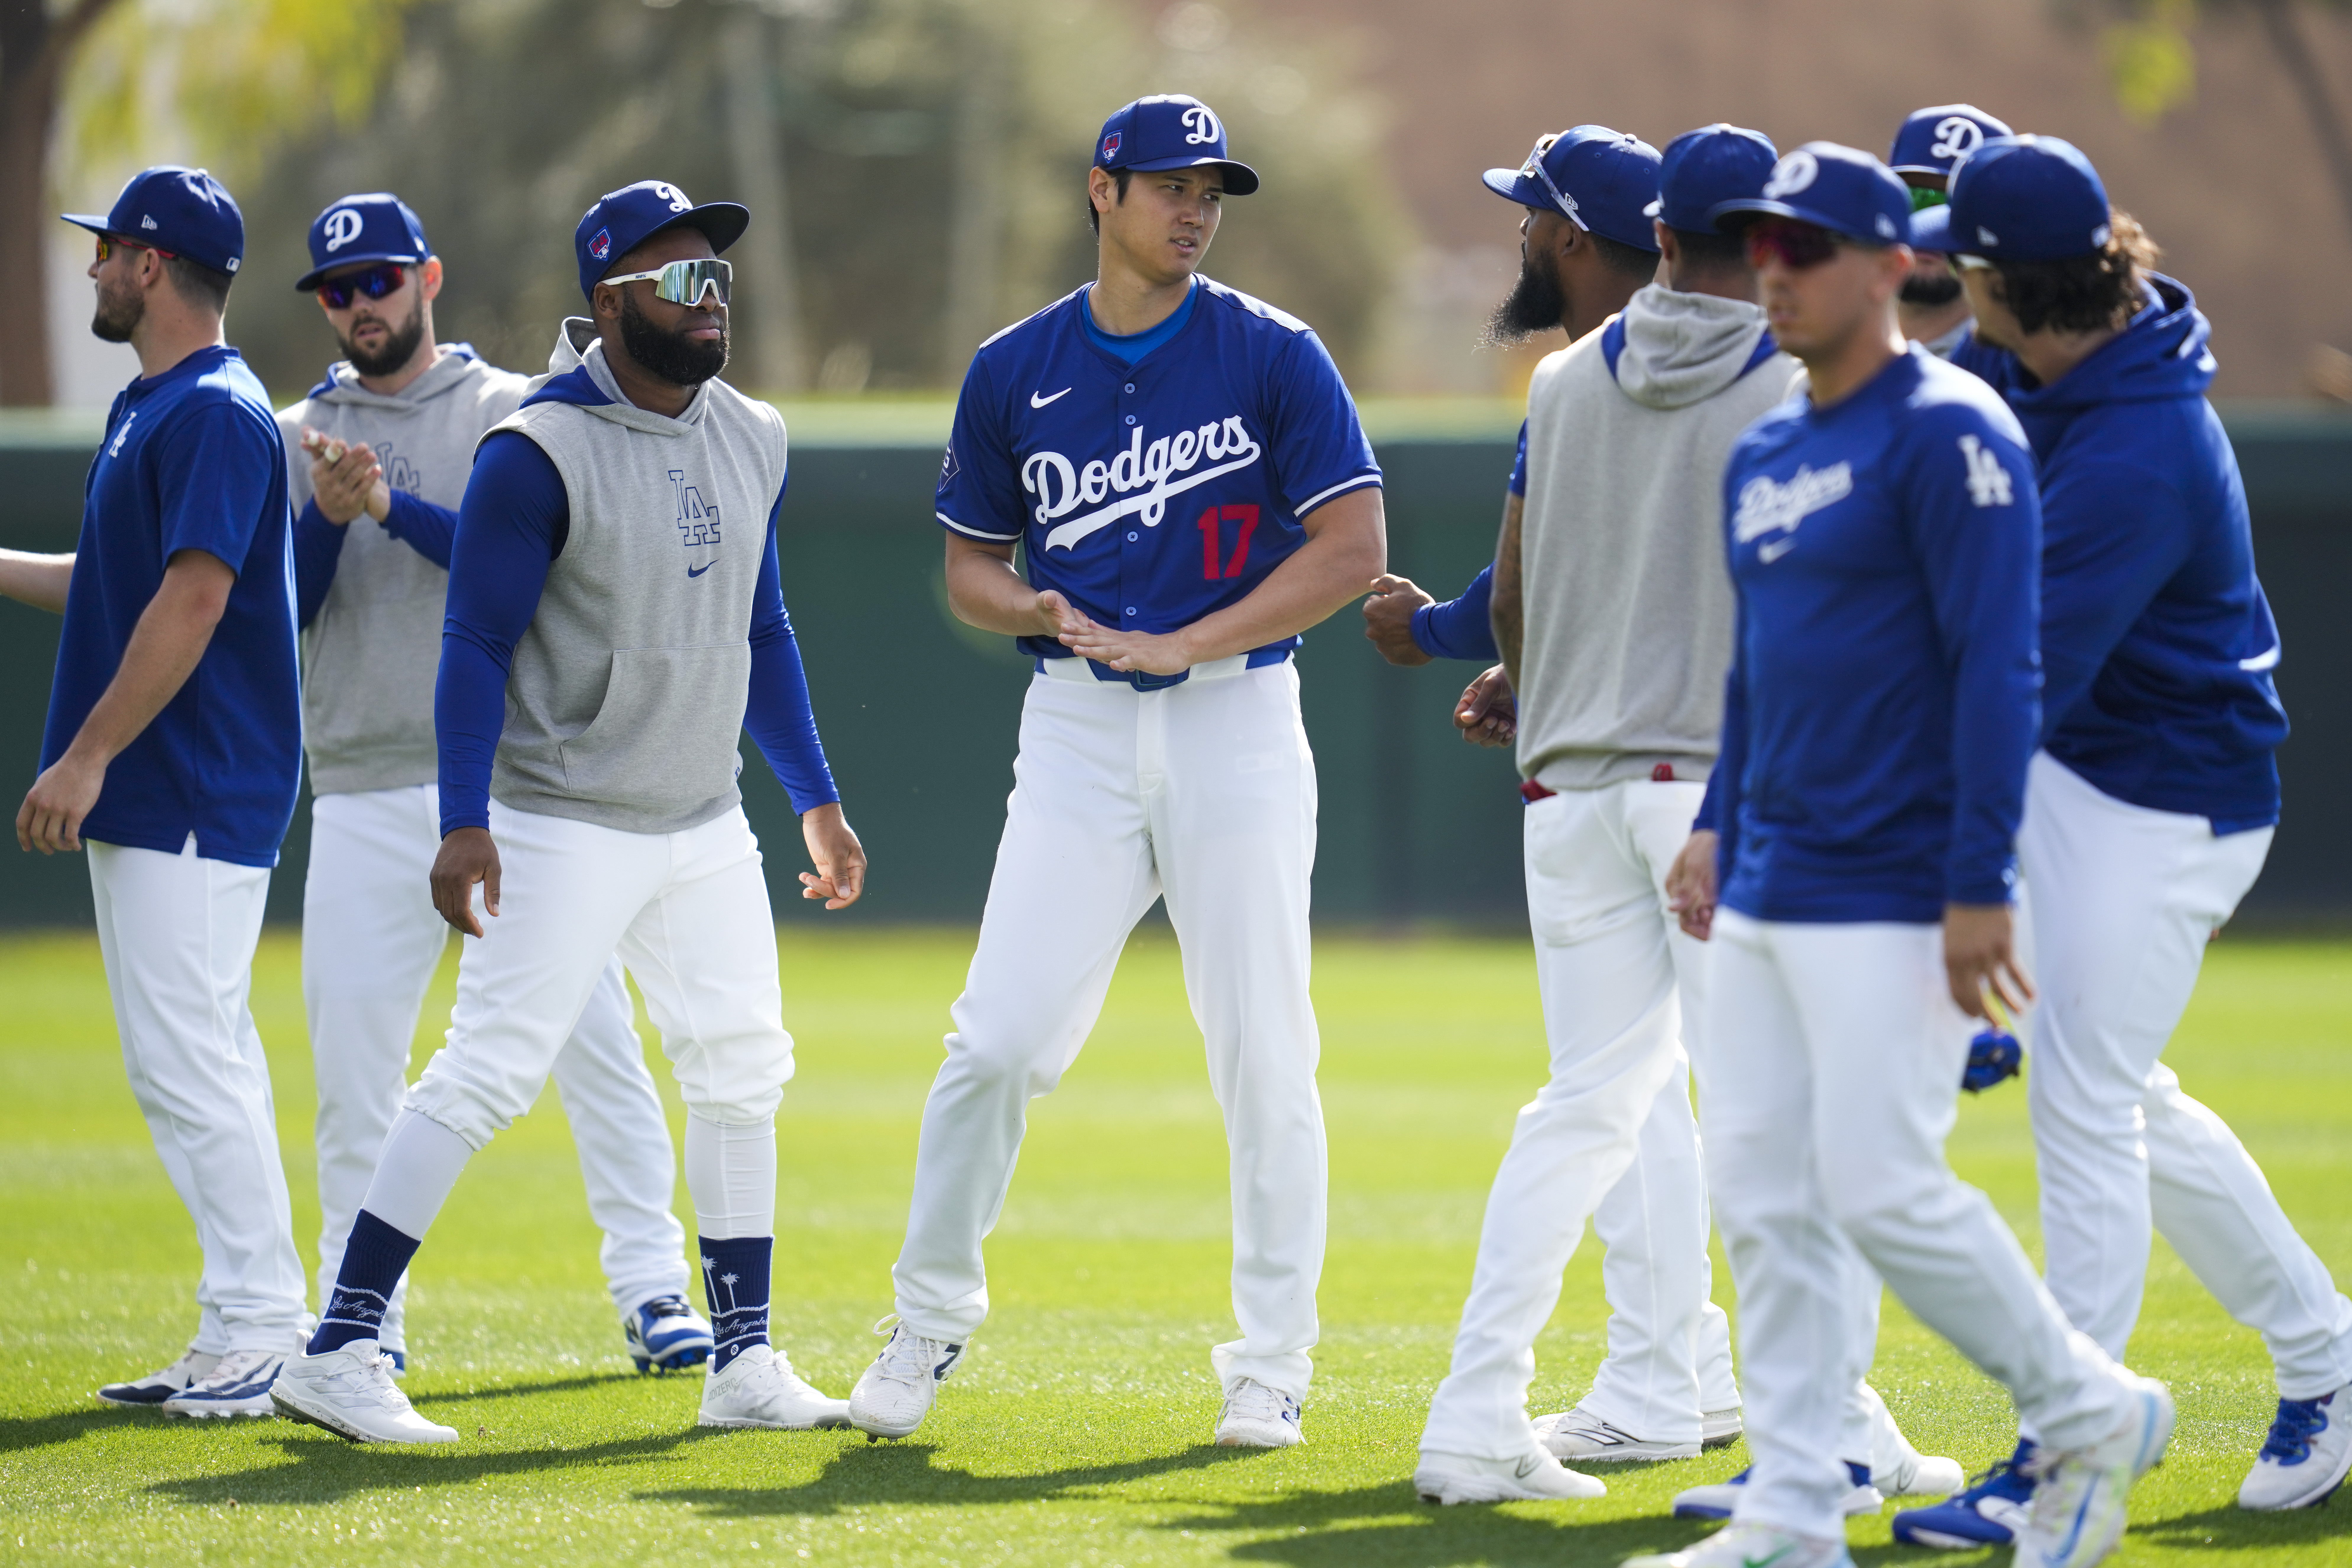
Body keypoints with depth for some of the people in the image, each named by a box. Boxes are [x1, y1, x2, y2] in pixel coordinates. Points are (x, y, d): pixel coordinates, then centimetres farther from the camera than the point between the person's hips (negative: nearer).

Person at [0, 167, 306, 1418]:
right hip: (143, 800, 10)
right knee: (184, 1063, 10)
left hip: (198, 798, -10)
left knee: (187, 1061, -11)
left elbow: (192, 600, -22)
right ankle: (241, 1337, 14)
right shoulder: (149, 409, 16)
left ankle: (265, 1330, -8)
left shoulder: (218, 414, -15)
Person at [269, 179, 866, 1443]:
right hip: (562, 827, -7)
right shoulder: (539, 452, -14)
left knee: (742, 1073, 7)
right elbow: (475, 645, -14)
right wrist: (464, 821, -23)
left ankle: (744, 1366, 16)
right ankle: (340, 1353, -9)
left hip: (705, 827, 7)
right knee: (488, 1072, -12)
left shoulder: (751, 439, 8)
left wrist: (816, 800, 16)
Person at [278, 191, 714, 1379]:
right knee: (353, 1066, 0)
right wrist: (330, 516, -13)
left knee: (593, 1037, -6)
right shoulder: (298, 438, 12)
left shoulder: (511, 414, 5)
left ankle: (650, 1290, -1)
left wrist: (394, 507, -17)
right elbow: (278, 610, 4)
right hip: (365, 800, 2)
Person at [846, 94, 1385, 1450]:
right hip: (1080, 730, 2)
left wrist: (1182, 641, -15)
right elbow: (971, 566, 14)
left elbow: (1355, 548, -9)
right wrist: (1034, 610, -10)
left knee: (1263, 1058, 0)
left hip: (1236, 720, -2)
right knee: (1001, 1039, -5)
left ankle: (1273, 1364, 9)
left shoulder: (1273, 357, -2)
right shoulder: (1016, 372, 7)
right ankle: (933, 1318, 13)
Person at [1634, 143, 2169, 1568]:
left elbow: (1998, 666, -16)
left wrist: (1978, 888, -20)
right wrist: (1719, 825, 19)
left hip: (1893, 900, -9)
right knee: (1762, 1192, 5)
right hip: (1765, 895, 9)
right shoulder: (1764, 456, 15)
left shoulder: (1949, 434, -12)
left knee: (1882, 1185, -11)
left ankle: (2094, 1413, 8)